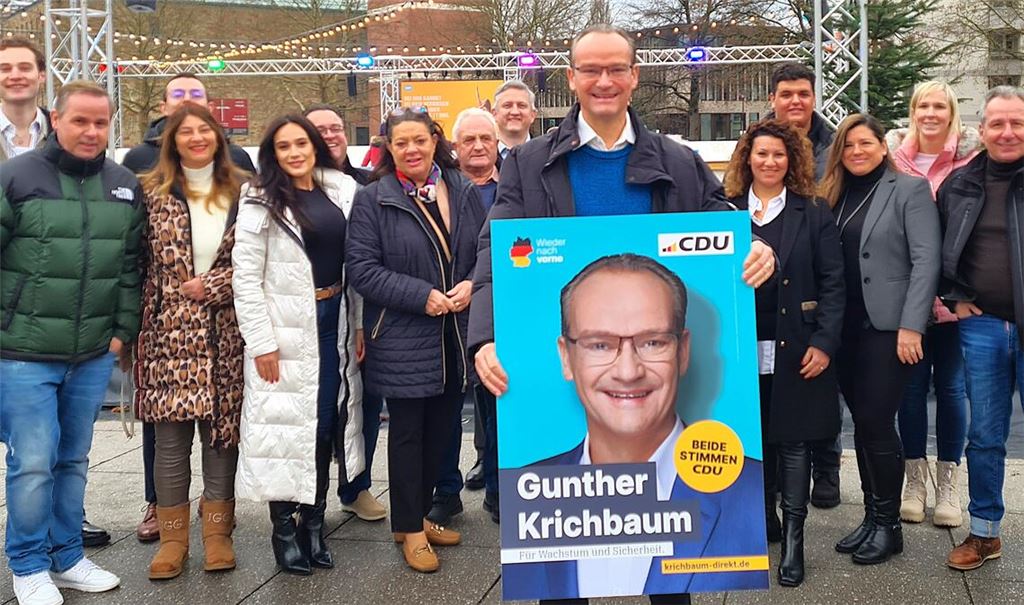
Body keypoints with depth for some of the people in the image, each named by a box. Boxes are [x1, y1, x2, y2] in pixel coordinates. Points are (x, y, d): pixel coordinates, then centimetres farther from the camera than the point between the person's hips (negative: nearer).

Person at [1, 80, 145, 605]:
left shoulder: (125, 187, 6)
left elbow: (131, 267, 11)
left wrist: (123, 330, 6)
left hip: (94, 356, 4)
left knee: (74, 460, 14)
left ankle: (67, 557, 27)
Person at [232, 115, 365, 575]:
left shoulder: (342, 191, 7)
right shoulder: (261, 201, -5)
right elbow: (245, 278, -9)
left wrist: (360, 325, 6)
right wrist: (261, 342, -13)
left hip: (335, 321, 4)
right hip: (287, 328, -4)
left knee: (327, 421, 9)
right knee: (287, 421, 1)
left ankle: (314, 521, 22)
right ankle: (284, 528, 14)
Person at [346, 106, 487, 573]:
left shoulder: (464, 192, 7)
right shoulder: (373, 199, -5)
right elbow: (362, 268, -11)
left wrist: (472, 285, -10)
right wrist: (422, 297, -18)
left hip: (456, 335, 4)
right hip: (403, 338, -4)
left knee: (441, 429, 12)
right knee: (407, 431, 4)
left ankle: (420, 514, 29)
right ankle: (410, 529, 16)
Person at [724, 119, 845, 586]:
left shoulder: (813, 214, 3)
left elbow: (833, 283, 0)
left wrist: (824, 343, -10)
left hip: (795, 350, -2)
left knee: (793, 442, 1)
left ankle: (792, 541, 8)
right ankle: (764, 520, 27)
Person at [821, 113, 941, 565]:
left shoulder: (910, 190, -2)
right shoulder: (834, 196, 12)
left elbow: (925, 260, -9)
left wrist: (911, 326, -17)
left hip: (888, 326, -5)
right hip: (846, 328, 5)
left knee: (877, 422, -5)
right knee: (863, 422, 10)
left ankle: (888, 524, 8)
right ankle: (871, 516, 20)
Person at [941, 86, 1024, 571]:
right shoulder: (960, 185, 7)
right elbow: (937, 252, 17)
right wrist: (953, 299, 6)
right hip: (980, 326, 3)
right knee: (984, 436, 11)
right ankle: (984, 532, 24)